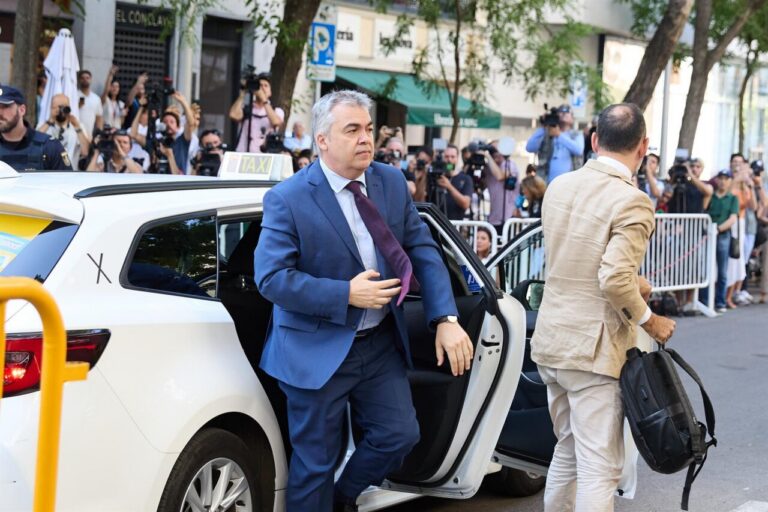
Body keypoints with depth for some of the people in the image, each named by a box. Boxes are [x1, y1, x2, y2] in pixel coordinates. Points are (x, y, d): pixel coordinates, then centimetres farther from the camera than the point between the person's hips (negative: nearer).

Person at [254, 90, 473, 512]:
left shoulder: (391, 182, 1)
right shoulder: (288, 199, -15)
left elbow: (423, 251, 1)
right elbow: (271, 278, -20)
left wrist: (446, 319, -11)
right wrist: (347, 295, -24)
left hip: (381, 343, 5)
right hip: (319, 351, -5)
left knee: (399, 434, 9)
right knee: (315, 461, 5)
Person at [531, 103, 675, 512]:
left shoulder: (559, 186, 7)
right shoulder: (631, 201, -16)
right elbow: (614, 280, -24)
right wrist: (649, 320, -7)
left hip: (551, 341, 8)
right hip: (594, 349, -8)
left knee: (567, 451, 22)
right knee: (599, 469, -1)